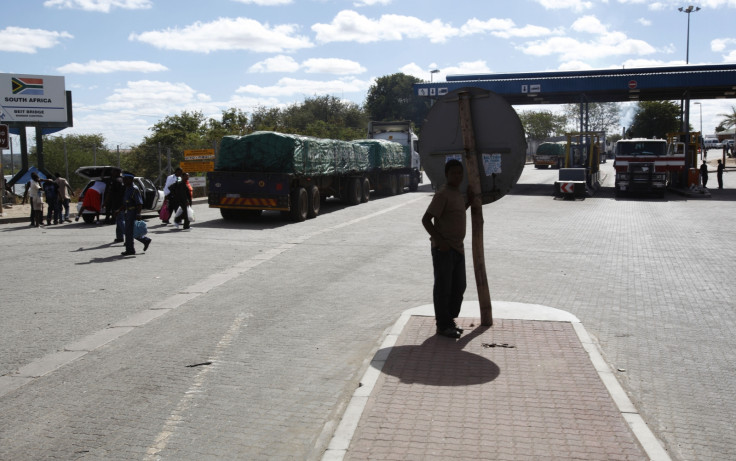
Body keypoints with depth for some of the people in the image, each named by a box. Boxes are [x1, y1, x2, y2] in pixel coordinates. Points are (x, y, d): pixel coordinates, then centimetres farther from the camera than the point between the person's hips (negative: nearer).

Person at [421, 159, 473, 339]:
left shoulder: (458, 193, 12)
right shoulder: (443, 194, -16)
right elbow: (426, 219, -20)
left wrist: (470, 200, 17)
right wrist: (439, 241, -22)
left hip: (457, 248, 9)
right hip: (444, 249, -9)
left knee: (459, 287, 16)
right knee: (443, 288, 1)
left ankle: (450, 320, 29)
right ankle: (442, 326, 11)